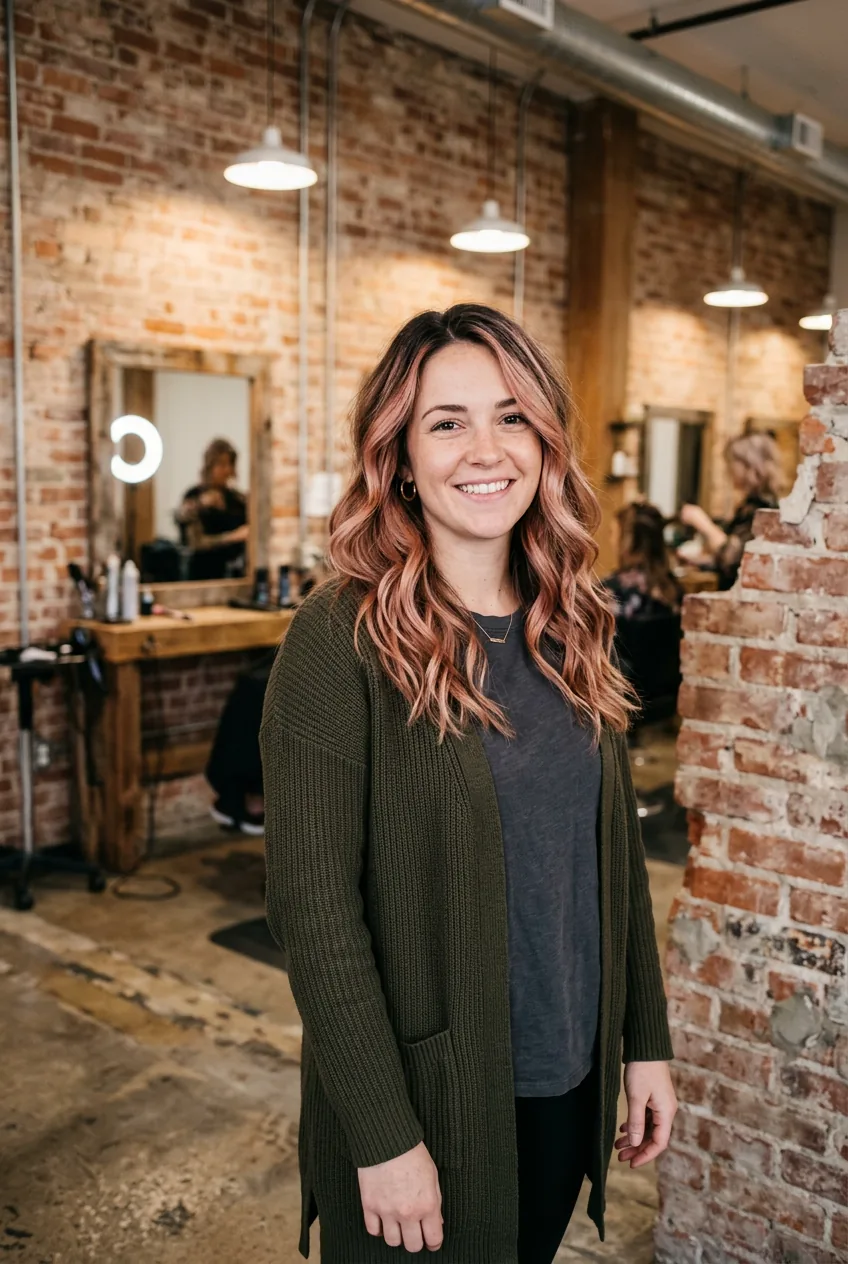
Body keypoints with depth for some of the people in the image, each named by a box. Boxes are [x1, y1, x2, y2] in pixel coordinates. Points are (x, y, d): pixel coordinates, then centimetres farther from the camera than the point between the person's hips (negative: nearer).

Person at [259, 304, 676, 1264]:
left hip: (572, 1078, 6)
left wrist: (646, 1041, 7)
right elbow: (312, 905, -18)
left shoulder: (569, 625, 1)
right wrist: (384, 1137, -17)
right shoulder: (342, 637, -18)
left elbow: (615, 846, 7)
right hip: (428, 1094, -5)